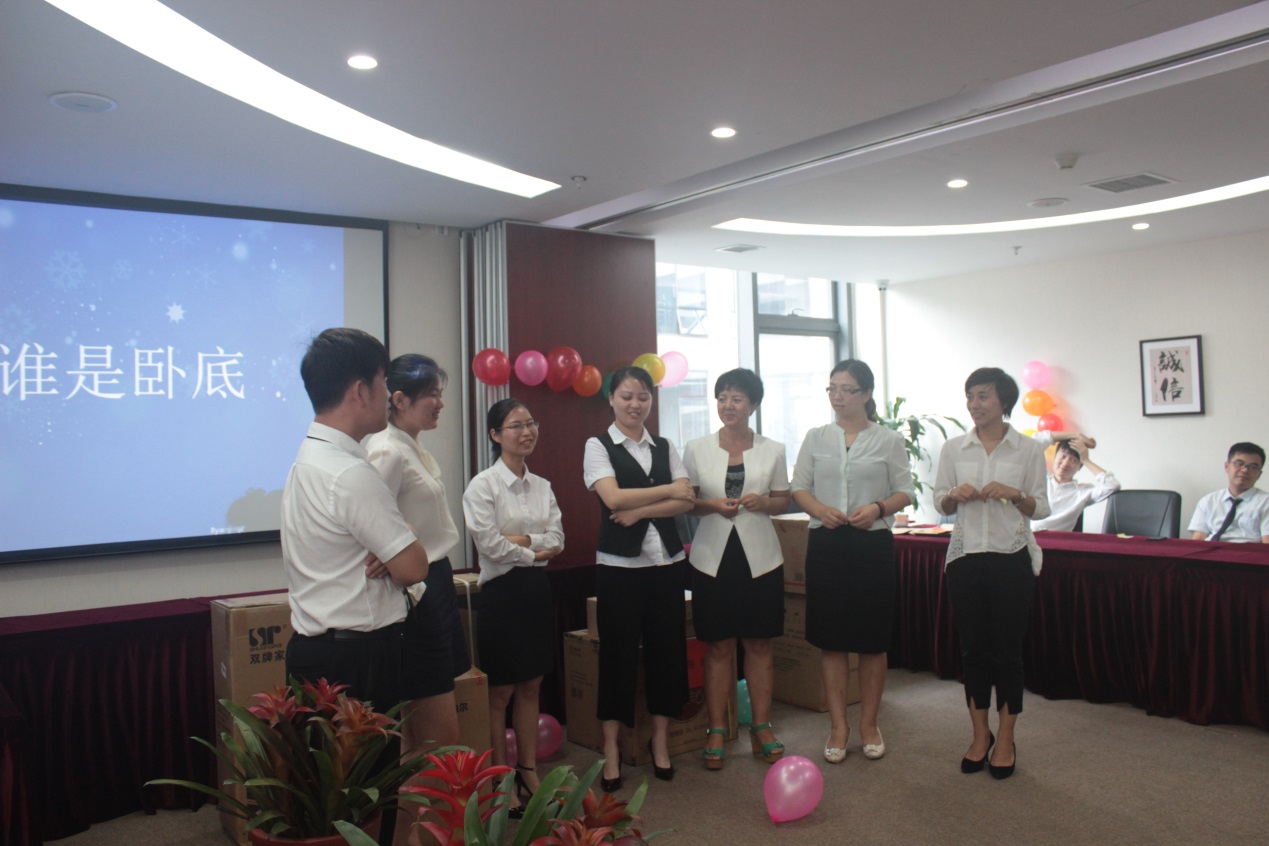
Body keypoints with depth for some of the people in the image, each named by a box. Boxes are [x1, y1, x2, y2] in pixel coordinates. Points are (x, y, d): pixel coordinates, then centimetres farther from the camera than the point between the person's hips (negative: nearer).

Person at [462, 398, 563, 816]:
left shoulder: (542, 485, 9)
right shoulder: (483, 486, -9)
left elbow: (557, 539, 1)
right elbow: (489, 543, -17)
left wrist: (521, 539, -14)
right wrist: (536, 554, -7)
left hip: (536, 590, 6)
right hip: (501, 591, -6)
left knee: (530, 687, 13)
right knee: (500, 691, 3)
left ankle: (529, 771, 25)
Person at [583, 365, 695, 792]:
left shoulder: (665, 448, 10)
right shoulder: (599, 446, 0)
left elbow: (687, 502, -1)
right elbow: (612, 497, -15)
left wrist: (639, 511, -14)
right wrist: (669, 490, -9)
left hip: (666, 560, 4)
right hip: (620, 563, -3)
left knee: (666, 648, 8)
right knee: (618, 651, 2)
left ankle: (660, 740, 25)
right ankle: (611, 749, 15)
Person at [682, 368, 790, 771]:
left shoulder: (772, 450, 4)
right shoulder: (697, 449, 3)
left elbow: (784, 502, 10)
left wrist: (762, 502, -11)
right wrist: (712, 505, -13)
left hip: (760, 557, 1)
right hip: (713, 557, -1)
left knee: (759, 645, 7)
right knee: (718, 647, 4)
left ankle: (761, 726, 20)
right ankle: (716, 730, 14)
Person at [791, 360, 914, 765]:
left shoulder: (888, 440, 2)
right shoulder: (816, 438, 8)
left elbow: (906, 491, 2)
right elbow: (798, 486, 8)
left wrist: (878, 508, -17)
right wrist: (819, 509, -12)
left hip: (873, 544, -1)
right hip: (826, 544, 2)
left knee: (873, 640, 6)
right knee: (831, 639, 5)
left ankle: (869, 723, 21)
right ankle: (838, 724, 16)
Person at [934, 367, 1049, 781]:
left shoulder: (1028, 449, 0)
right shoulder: (954, 448, 5)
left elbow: (1041, 508, 3)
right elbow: (940, 503, 10)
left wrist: (1014, 494, -16)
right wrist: (956, 495, -11)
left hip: (1011, 557, -2)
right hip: (965, 557, 2)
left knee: (1007, 649, 3)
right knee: (972, 649, 8)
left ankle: (1005, 739, 17)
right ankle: (980, 734, 22)